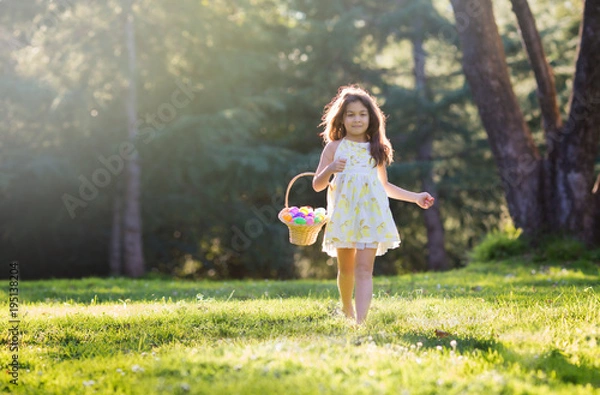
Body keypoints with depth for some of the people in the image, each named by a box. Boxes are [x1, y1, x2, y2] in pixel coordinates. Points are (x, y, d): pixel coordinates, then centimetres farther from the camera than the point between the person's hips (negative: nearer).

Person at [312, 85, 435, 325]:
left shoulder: (377, 149, 11)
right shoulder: (334, 148, 5)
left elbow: (384, 185, 22)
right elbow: (317, 185, 2)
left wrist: (415, 197, 20)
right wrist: (330, 169, -18)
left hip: (371, 214, 0)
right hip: (344, 213, 0)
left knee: (364, 268, -12)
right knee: (346, 267, 10)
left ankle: (360, 320, -22)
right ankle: (347, 309, 36)